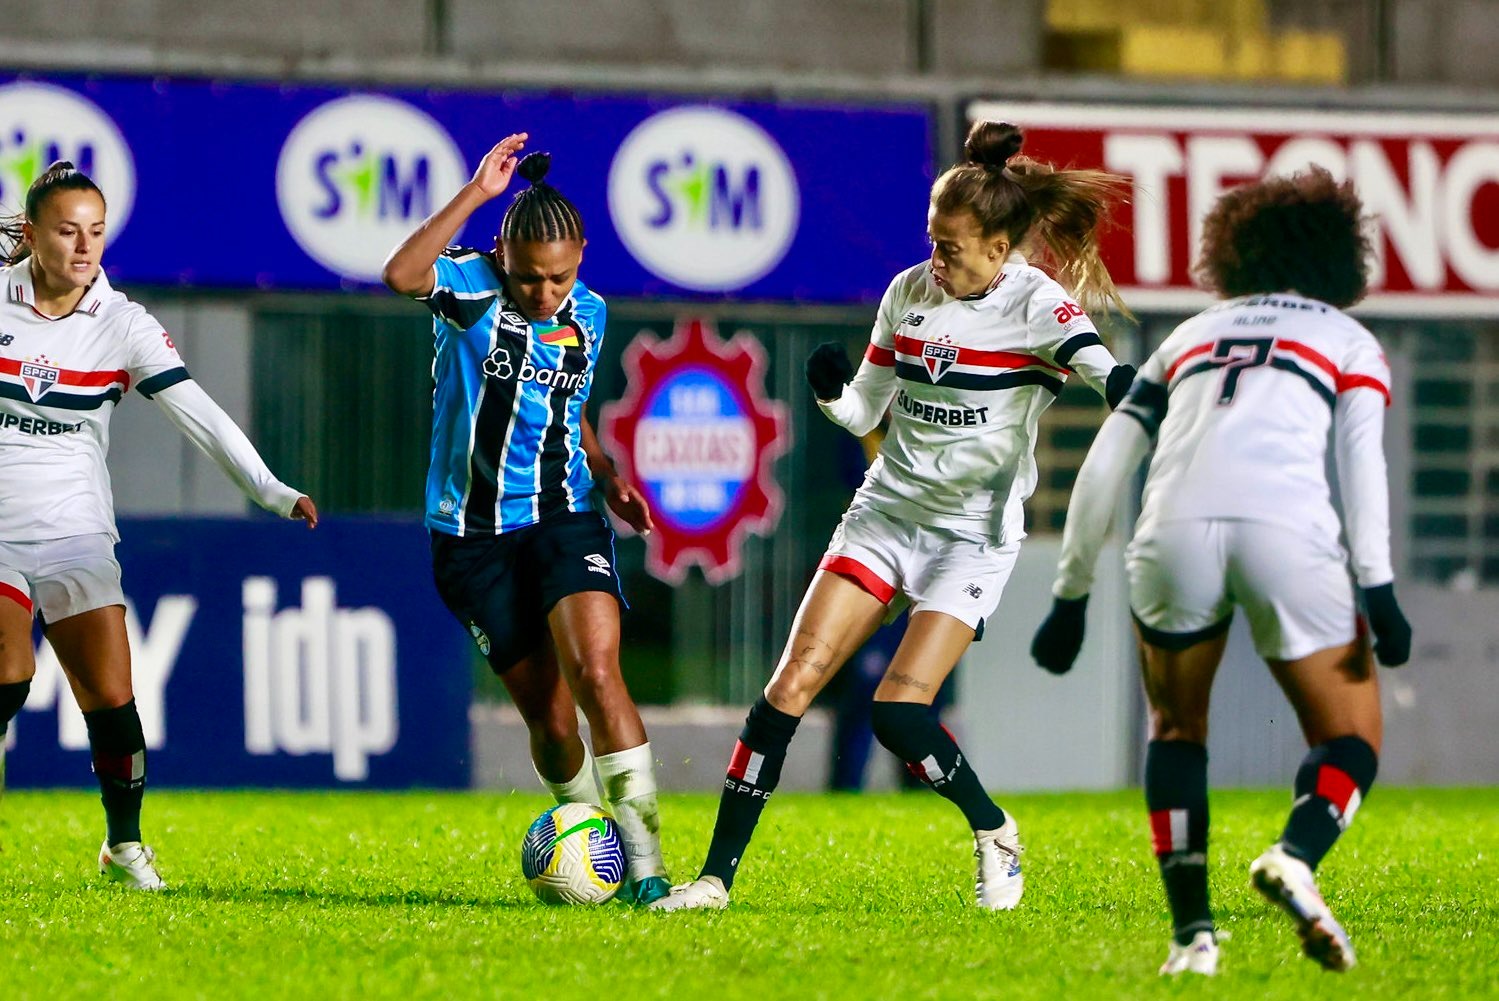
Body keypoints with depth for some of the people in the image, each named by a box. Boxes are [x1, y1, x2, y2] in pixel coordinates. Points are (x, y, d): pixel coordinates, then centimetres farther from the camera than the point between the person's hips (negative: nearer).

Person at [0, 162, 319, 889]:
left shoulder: (122, 325, -3)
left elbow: (198, 414, -9)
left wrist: (271, 490, -19)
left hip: (75, 533, 2)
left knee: (112, 698, -5)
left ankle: (124, 844, 15)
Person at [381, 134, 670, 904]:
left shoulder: (588, 316, 8)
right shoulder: (471, 286, -7)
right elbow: (400, 275, -31)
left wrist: (609, 479, 9)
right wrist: (474, 195, -32)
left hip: (563, 518, 2)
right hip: (473, 533, -2)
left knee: (596, 674, -20)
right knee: (546, 713, 0)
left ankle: (644, 864, -21)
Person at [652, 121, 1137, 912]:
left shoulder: (1033, 303, -11)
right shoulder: (909, 292, 4)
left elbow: (1097, 364, -31)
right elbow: (864, 413, 12)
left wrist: (1129, 394, -55)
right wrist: (831, 393, -11)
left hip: (973, 534, -5)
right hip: (885, 512, 5)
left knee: (899, 712, -17)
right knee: (793, 681, -8)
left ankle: (993, 833, 10)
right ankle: (718, 873, -4)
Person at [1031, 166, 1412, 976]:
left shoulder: (1189, 337, 31)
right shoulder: (1347, 341, 23)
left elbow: (1103, 468, 24)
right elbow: (1360, 456, 5)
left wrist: (1070, 594, 27)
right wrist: (1377, 588, -2)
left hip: (1175, 529, 2)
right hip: (1287, 532, -2)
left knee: (1176, 727, 24)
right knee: (1349, 741, 11)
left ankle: (1191, 930, 7)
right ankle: (1296, 856, -22)